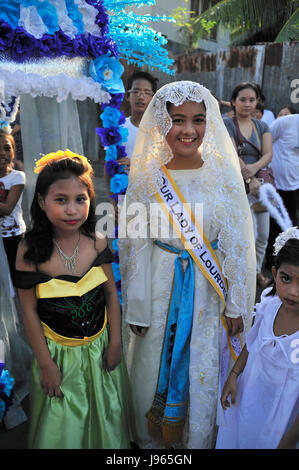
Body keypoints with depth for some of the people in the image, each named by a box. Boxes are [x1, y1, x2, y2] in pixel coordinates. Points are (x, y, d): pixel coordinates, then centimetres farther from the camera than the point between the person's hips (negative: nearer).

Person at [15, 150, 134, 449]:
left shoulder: (97, 242, -12)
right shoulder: (31, 251, -19)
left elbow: (111, 294, -2)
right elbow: (29, 310, -12)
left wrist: (115, 343, 1)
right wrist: (45, 363, -7)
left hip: (99, 346, 3)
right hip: (59, 352, -2)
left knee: (106, 415, 23)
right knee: (63, 426, 17)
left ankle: (109, 442, 52)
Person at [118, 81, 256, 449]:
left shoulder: (223, 174, -8)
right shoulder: (147, 177, -7)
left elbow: (236, 245, -4)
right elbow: (138, 246, -4)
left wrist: (237, 305, -3)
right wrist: (137, 306, -2)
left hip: (208, 290, 0)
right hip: (160, 285, 0)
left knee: (203, 370, 15)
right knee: (154, 366, 16)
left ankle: (198, 439, 45)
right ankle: (151, 438, 46)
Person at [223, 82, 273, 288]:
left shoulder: (262, 126, 12)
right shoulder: (226, 124, -4)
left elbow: (268, 154, -2)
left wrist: (255, 167, -24)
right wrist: (251, 180, -22)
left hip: (260, 182, 6)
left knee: (263, 235, 11)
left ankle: (256, 269, 32)